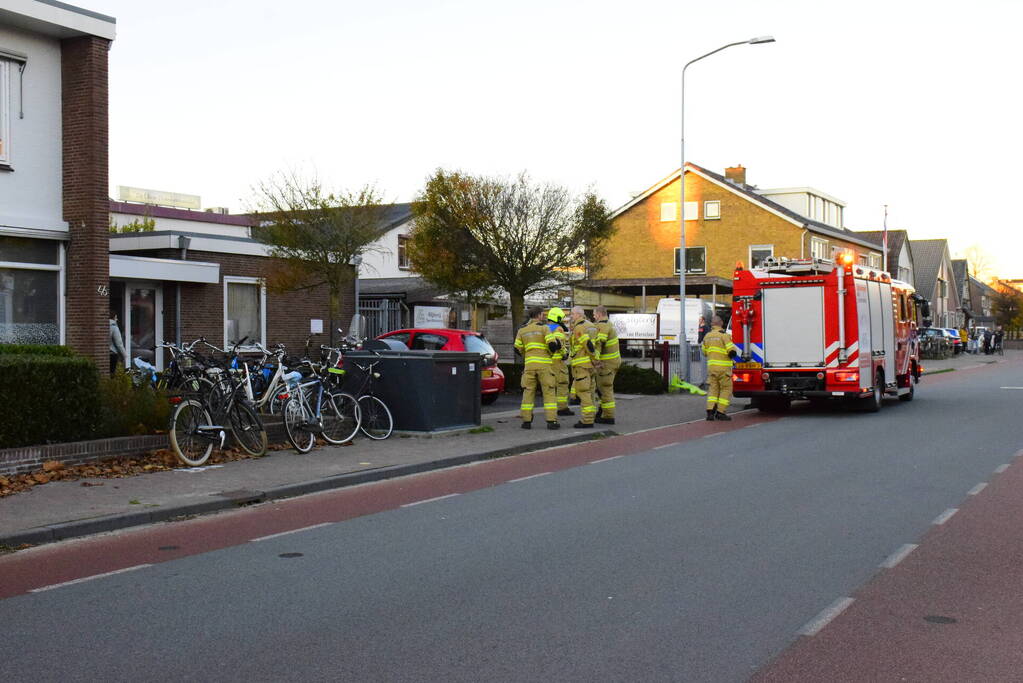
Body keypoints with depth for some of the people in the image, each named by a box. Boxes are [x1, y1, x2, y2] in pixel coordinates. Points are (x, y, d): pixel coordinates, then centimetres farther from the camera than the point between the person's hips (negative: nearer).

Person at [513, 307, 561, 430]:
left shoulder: (522, 330, 10)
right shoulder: (543, 328, -3)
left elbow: (518, 349, 10)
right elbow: (552, 344, -12)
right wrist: (553, 350, 10)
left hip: (529, 364, 3)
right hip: (544, 364, -3)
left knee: (528, 392, 8)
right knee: (549, 392, 1)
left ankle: (526, 421, 4)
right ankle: (551, 421, -4)